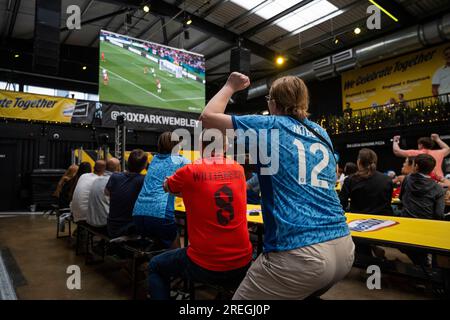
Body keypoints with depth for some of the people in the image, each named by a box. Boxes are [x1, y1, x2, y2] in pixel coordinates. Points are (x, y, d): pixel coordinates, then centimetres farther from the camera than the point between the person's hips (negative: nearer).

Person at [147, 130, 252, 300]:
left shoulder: (189, 172, -10)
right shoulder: (239, 170, 1)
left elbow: (166, 187, 12)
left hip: (204, 265, -3)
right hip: (242, 262, 4)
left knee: (155, 266, 23)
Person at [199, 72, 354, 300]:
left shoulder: (270, 126, -1)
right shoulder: (321, 133, 15)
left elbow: (208, 117, 2)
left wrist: (230, 86, 18)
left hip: (300, 253, -7)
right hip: (343, 248, 8)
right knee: (301, 295, 35)